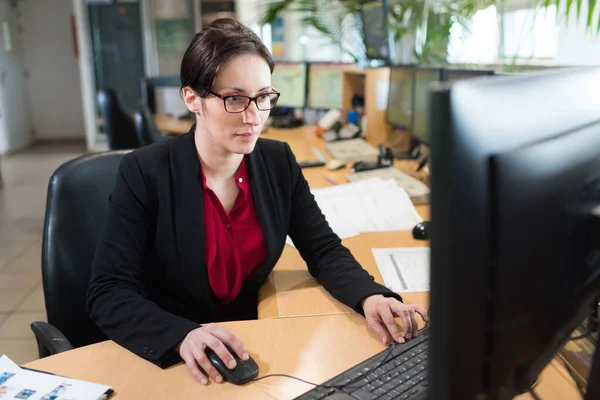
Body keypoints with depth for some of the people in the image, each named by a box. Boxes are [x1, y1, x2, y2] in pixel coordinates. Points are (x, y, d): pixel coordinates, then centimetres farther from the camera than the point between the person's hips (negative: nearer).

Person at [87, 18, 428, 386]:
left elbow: (324, 249, -1)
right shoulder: (146, 173, -15)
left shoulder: (279, 162, -2)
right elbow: (108, 293, -18)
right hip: (165, 359, -3)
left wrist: (370, 298, -21)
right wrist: (182, 336, -36)